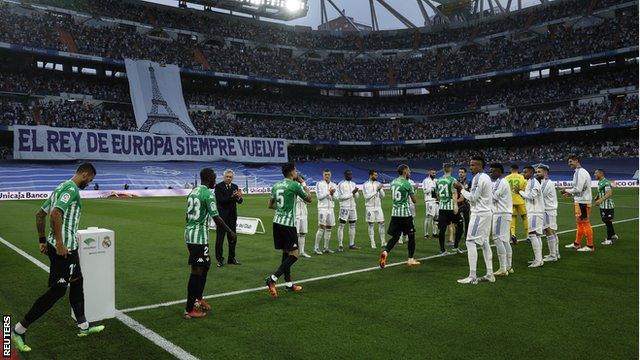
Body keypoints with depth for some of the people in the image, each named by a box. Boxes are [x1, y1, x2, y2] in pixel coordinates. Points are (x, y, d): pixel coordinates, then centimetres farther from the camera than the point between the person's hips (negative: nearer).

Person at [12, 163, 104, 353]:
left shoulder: (61, 187, 15)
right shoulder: (71, 189, -15)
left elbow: (39, 214, 19)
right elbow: (55, 213, -28)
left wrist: (42, 241, 21)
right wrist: (59, 243, -25)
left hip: (66, 247, 11)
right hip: (64, 248, -11)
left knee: (77, 282, 17)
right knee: (57, 291, -3)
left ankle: (83, 327, 26)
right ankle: (18, 330, 6)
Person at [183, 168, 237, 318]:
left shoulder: (192, 192, 13)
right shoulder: (208, 194, -14)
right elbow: (216, 217, -18)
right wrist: (230, 232, -8)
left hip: (189, 234, 9)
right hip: (200, 237, -9)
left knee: (205, 266, 21)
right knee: (197, 271, -3)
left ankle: (198, 299, 32)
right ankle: (189, 310, 3)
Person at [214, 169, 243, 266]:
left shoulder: (235, 187, 7)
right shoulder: (218, 186, -8)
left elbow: (240, 202, 1)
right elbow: (220, 200, -19)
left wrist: (239, 197, -22)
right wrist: (232, 197, -31)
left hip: (232, 216, 5)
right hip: (222, 216, -5)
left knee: (233, 238, 11)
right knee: (220, 239, 1)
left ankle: (231, 258, 22)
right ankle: (219, 259, 9)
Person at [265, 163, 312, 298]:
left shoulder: (276, 185, 10)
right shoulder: (295, 185, -10)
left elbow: (270, 205, 18)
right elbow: (309, 199, 3)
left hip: (277, 222, 8)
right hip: (288, 224, -8)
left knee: (286, 252, 15)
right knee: (294, 254, -1)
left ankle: (288, 283, 21)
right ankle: (272, 278, -12)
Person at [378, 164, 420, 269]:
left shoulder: (393, 182, 9)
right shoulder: (407, 184, -11)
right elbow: (414, 200, -6)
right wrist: (412, 192, 14)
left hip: (395, 213, 6)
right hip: (405, 213, -6)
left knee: (395, 236, 10)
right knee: (411, 236, 10)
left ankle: (385, 252, -15)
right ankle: (411, 260, 15)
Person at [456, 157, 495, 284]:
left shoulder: (478, 178, -16)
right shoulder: (486, 177, 15)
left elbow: (473, 198, -16)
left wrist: (461, 189, -7)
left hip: (479, 214, -10)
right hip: (486, 212, 10)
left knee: (470, 242, -9)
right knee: (485, 243, 13)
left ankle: (472, 277, -9)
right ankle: (490, 274, 17)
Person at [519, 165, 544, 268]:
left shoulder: (533, 182, -12)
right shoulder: (529, 182, 18)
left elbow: (531, 196, -20)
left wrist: (520, 192, -10)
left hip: (534, 212, -10)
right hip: (532, 211, 10)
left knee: (532, 234, -12)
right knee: (536, 235, 12)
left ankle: (538, 260, -12)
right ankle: (538, 259, 17)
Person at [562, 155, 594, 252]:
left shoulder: (581, 172, -17)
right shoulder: (577, 172, 14)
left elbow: (578, 189, -21)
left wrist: (567, 190, -7)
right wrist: (570, 194, 11)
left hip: (583, 202, -10)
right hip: (579, 201, 10)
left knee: (585, 223, -3)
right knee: (579, 223, 16)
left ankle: (590, 246, 4)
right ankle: (577, 244, 26)